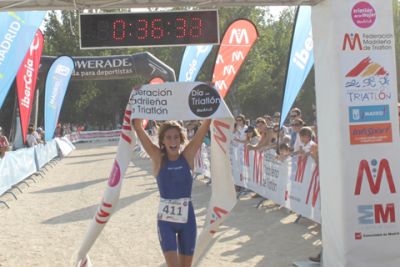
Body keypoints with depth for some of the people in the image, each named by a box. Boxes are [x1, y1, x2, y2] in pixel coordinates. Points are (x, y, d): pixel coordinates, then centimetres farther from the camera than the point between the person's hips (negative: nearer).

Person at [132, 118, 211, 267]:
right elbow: (137, 127, -12)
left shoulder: (188, 156, -2)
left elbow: (205, 125, -8)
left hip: (187, 218, 2)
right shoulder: (158, 159, -5)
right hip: (165, 220, -2)